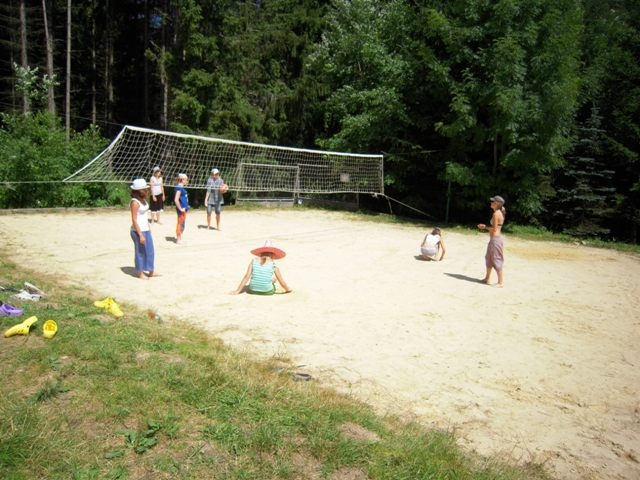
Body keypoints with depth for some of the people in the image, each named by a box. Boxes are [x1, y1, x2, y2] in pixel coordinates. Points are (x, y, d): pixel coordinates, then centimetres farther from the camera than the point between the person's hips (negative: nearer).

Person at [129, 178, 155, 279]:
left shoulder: (143, 200, 8)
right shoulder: (134, 202, -18)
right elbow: (134, 220, -19)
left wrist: (148, 229, 17)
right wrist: (140, 235, -21)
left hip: (146, 229, 9)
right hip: (138, 231, -8)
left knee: (150, 250, 14)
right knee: (140, 251, 4)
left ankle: (150, 271, 26)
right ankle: (140, 273, 19)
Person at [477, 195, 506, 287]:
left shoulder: (496, 213, -17)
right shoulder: (499, 213, 12)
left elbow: (494, 228, -19)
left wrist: (485, 227, -4)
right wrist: (485, 227, 11)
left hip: (495, 239, -10)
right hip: (494, 239, 10)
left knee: (497, 260, -3)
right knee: (489, 258, 19)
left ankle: (500, 282, 4)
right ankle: (487, 278, 29)